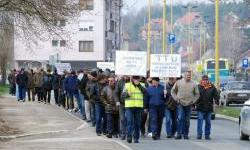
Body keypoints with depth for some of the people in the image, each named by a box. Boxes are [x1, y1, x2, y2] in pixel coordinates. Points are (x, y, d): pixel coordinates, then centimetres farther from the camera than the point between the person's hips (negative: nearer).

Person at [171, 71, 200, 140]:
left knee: (187, 120, 6)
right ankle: (179, 134, -11)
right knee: (180, 118, -12)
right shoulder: (179, 82, 1)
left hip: (188, 105, 2)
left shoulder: (194, 84, 4)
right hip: (180, 104, -2)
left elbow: (197, 94, 11)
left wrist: (193, 101, 0)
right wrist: (176, 99, -2)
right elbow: (173, 91, 8)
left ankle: (186, 134, 14)